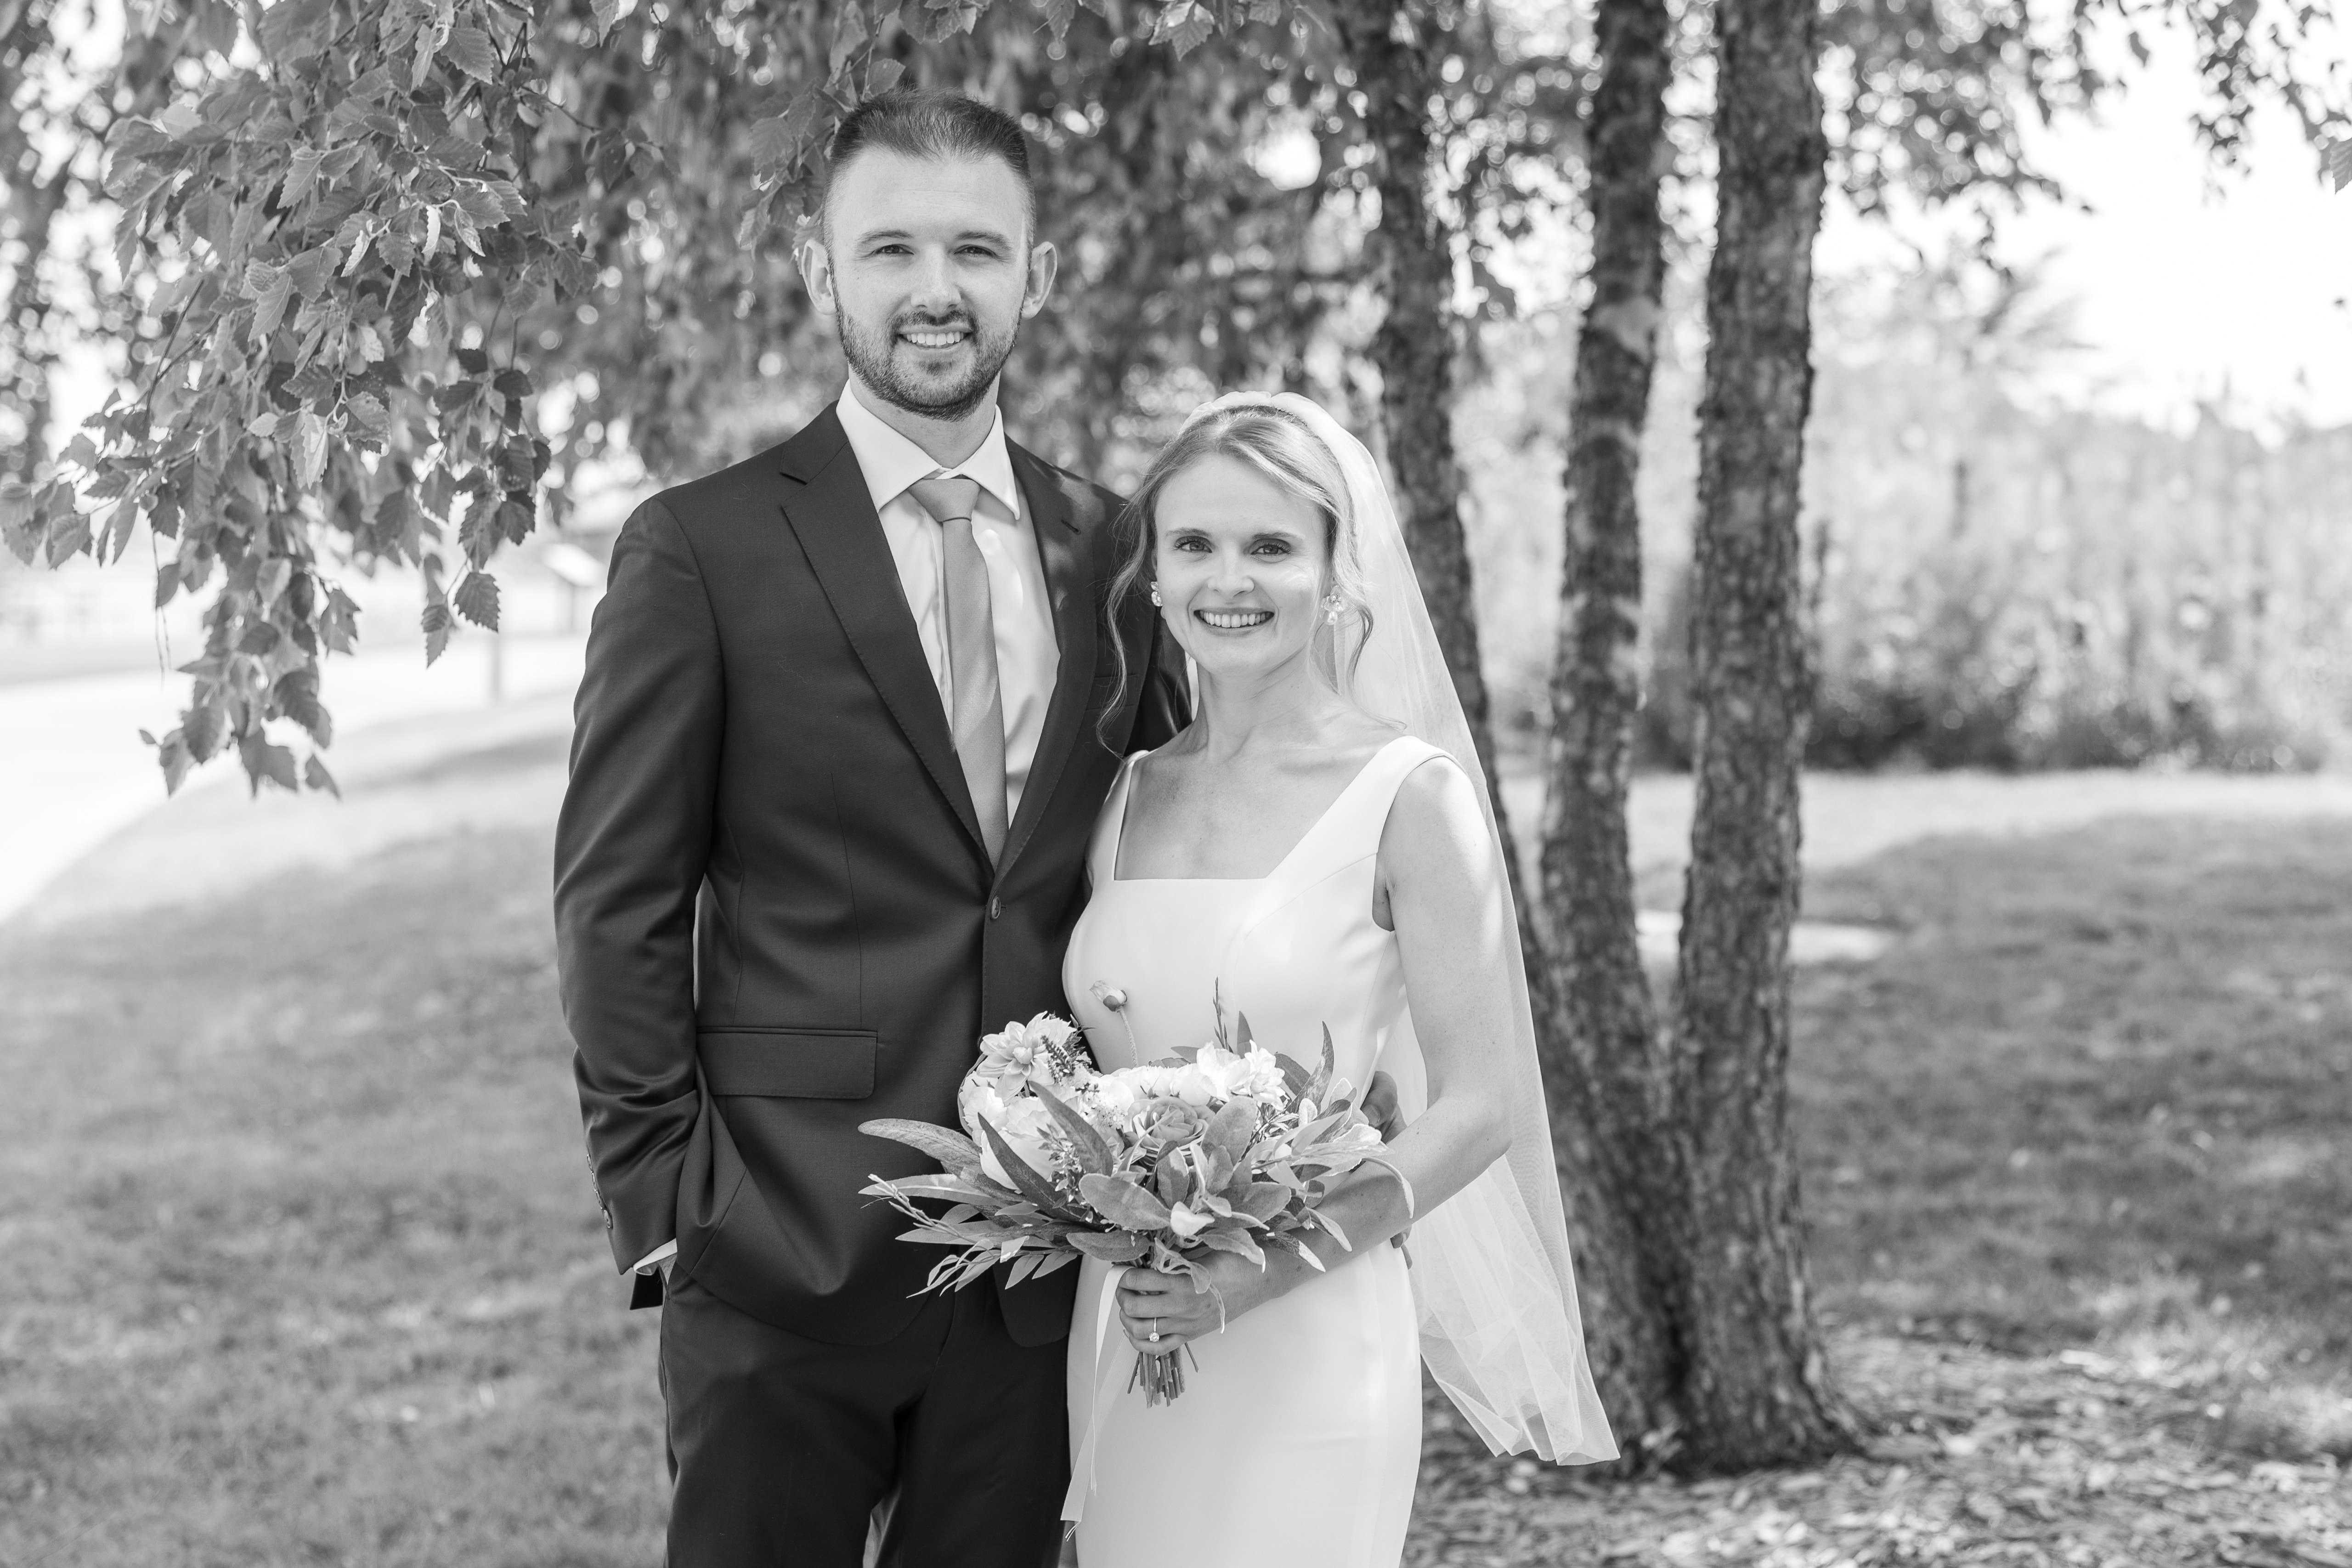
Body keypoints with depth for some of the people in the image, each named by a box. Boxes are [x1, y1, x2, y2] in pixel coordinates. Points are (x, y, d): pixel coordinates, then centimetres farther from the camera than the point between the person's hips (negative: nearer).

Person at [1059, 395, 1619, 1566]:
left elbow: (1479, 1106, -9)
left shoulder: (1410, 796, -7)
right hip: (1120, 1341, 5)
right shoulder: (1128, 799, 8)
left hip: (1306, 1351, -4)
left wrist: (1259, 1272, -17)